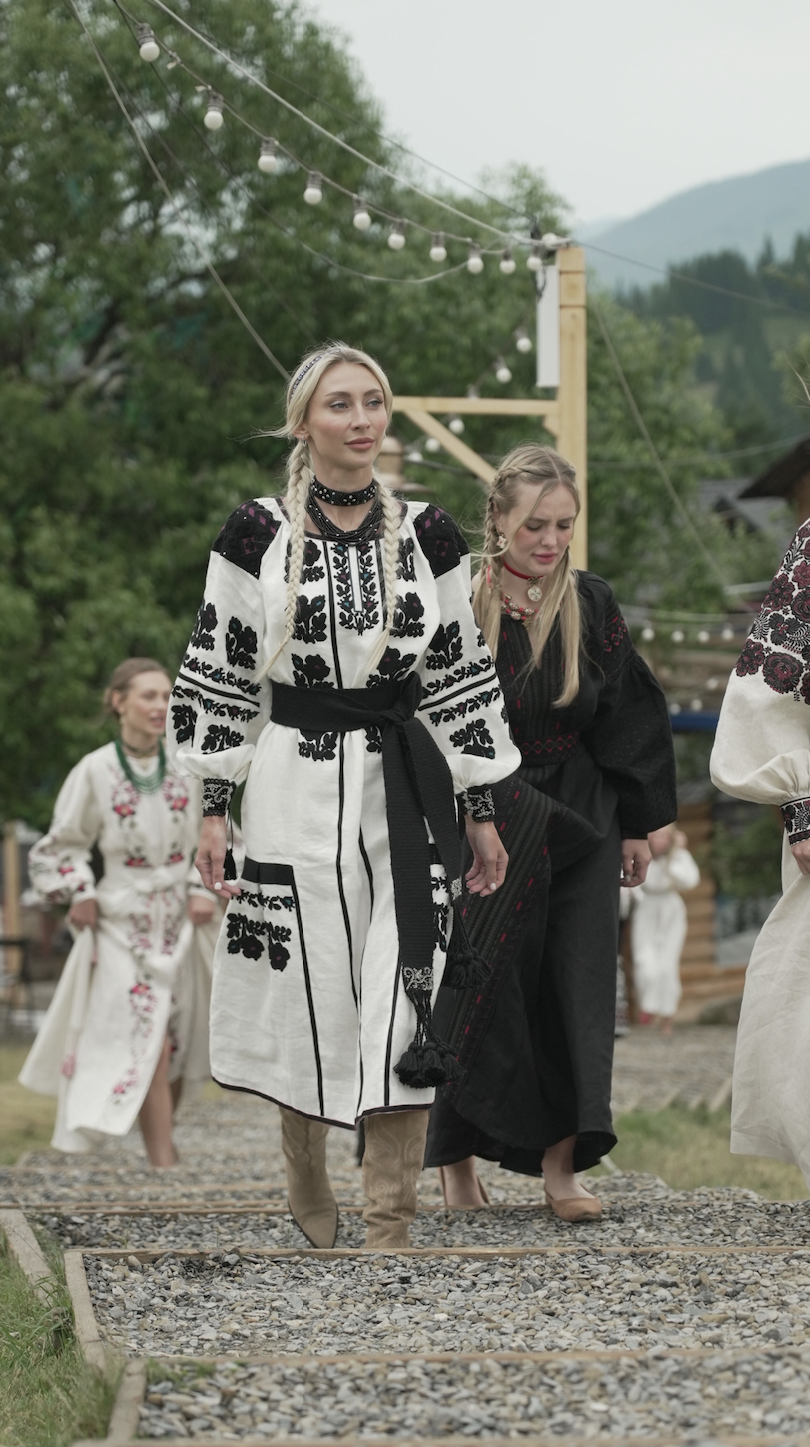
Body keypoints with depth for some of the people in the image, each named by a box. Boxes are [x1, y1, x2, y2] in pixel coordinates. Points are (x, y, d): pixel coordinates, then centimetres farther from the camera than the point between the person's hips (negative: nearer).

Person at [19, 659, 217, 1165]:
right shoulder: (96, 771, -7)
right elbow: (64, 845, 5)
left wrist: (203, 890, -3)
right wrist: (79, 892, -8)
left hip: (178, 925, 3)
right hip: (123, 923, -3)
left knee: (175, 1052, 7)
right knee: (150, 1046, -13)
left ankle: (163, 1142, 24)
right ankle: (164, 1164, -14)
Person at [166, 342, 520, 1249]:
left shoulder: (426, 535, 6)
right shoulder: (258, 535, 0)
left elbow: (460, 676, 10)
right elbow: (219, 677, 4)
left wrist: (480, 811, 9)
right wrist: (213, 808, -1)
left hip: (404, 790, 1)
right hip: (294, 789, -1)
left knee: (403, 1004, -6)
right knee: (310, 998, 3)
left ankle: (391, 1224, -2)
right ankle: (306, 1181, 28)